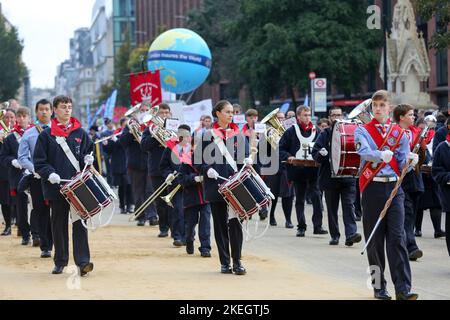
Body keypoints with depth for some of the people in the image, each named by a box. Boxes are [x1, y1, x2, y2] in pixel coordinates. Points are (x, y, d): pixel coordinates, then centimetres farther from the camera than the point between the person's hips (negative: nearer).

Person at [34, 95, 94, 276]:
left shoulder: (80, 133, 10)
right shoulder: (46, 135, 4)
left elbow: (89, 151, 16)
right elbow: (39, 161, 2)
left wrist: (88, 159, -6)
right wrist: (49, 173, -14)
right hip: (57, 186, 0)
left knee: (80, 222, -8)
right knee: (59, 223, 8)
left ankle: (82, 261, -12)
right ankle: (60, 262, 18)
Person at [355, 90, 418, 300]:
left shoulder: (399, 133, 12)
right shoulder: (362, 131, 5)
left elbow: (403, 165, 7)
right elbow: (364, 151, -17)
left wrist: (410, 160, -16)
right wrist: (382, 155, -36)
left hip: (394, 188, 1)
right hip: (373, 188, -1)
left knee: (397, 238, -7)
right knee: (374, 240, 3)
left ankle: (403, 289, -12)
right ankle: (379, 287, 13)